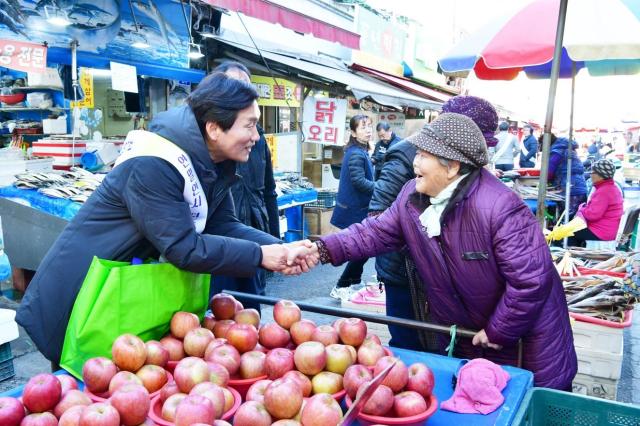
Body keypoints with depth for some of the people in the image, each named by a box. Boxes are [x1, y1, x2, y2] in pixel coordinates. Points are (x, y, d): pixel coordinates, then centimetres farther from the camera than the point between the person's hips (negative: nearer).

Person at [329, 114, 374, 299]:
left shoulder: (359, 151, 11)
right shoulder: (356, 154, -20)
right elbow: (359, 182, -25)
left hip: (356, 208, 10)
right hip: (355, 210, -10)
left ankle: (354, 283, 31)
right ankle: (340, 288, 8)